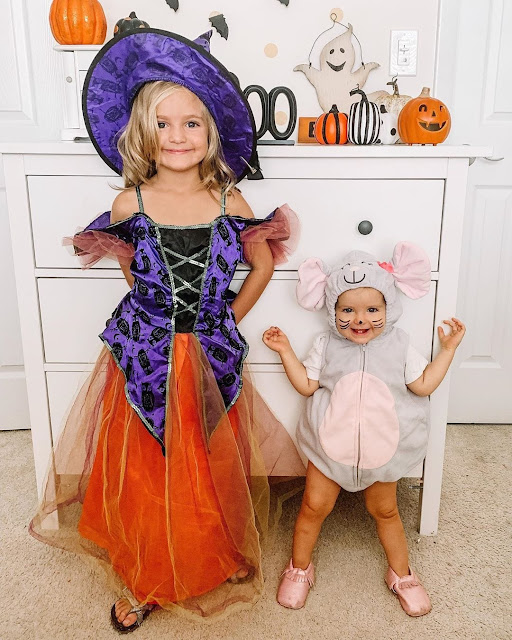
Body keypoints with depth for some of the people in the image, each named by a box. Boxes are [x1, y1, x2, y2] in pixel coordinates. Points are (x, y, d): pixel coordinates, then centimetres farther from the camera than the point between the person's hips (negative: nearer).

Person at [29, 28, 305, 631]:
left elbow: (263, 263, 7)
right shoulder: (130, 202, -6)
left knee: (208, 477, 14)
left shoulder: (228, 200, -5)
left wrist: (221, 323, 6)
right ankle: (143, 582, 39)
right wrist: (162, 320, 8)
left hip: (209, 365, 1)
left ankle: (208, 574, 42)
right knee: (142, 479, 12)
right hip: (144, 363, 0)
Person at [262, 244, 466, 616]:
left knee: (385, 511, 17)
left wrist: (448, 348, -8)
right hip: (331, 446, 0)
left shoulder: (399, 345, -5)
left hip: (382, 449, 0)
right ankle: (299, 568, 31)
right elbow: (307, 384, -3)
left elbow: (423, 384, -5)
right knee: (314, 506, 8)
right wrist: (285, 351, -7)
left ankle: (402, 574, 39)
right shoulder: (327, 345, -5)